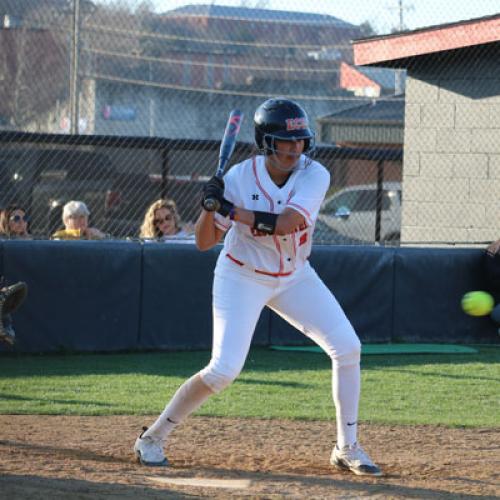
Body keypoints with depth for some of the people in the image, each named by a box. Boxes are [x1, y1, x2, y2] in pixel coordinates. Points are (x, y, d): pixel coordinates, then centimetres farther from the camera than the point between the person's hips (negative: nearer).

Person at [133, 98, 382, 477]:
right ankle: (153, 438, 2)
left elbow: (285, 222, -33)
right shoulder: (239, 178, -19)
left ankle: (347, 448, 5)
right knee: (224, 369, -15)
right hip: (242, 278, -3)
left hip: (295, 277, 3)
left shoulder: (314, 175, -18)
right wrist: (210, 206, -34)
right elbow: (204, 243, -15)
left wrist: (230, 210, -37)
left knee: (347, 347, -8)